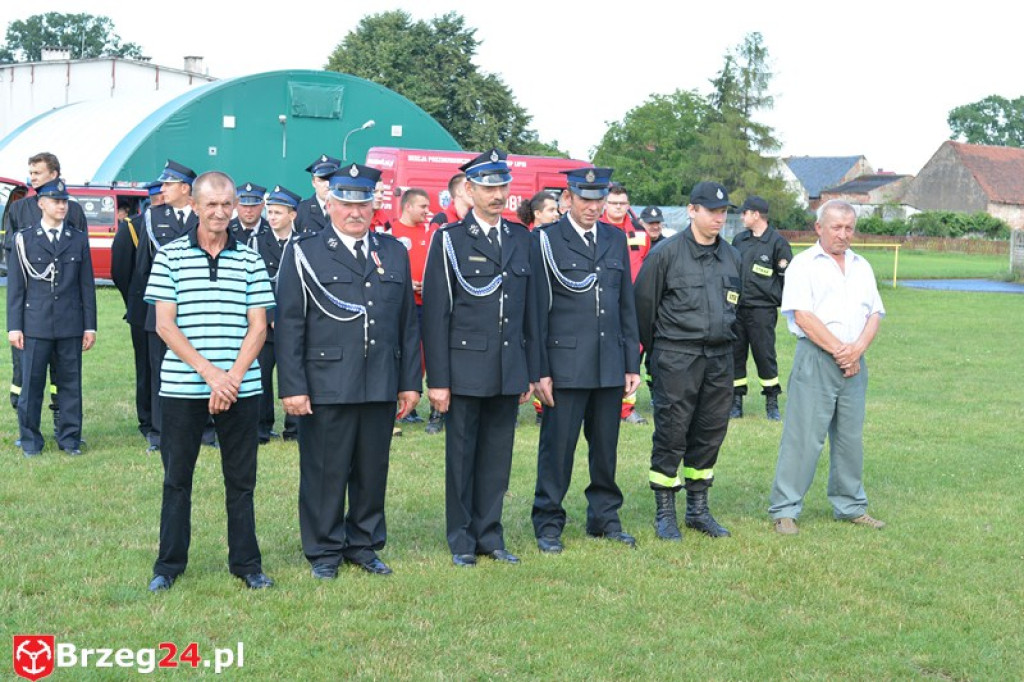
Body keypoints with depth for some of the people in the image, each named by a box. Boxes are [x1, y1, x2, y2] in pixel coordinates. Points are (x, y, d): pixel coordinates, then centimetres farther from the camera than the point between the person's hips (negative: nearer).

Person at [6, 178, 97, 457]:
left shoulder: (79, 240, 9)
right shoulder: (24, 239, 4)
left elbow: (87, 285, 9)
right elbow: (16, 286, 3)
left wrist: (90, 326, 4)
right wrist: (14, 327, -3)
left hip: (71, 327, 2)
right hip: (35, 326, -2)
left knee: (70, 382, 5)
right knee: (31, 384, 1)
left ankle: (69, 437, 14)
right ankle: (30, 440, 11)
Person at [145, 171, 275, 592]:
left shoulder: (250, 260, 6)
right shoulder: (170, 256, 2)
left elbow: (258, 327, 2)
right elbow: (165, 325, -4)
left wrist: (232, 377, -11)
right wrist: (209, 372, -13)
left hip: (240, 388, 1)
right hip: (182, 387, -1)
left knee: (241, 479, 7)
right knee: (177, 478, 7)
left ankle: (246, 563, 18)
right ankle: (169, 565, 18)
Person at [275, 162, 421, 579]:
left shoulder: (394, 252, 12)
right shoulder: (305, 255, 1)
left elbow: (408, 322, 13)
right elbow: (288, 325, -3)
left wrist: (410, 381, 9)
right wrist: (292, 387, -9)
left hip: (382, 387, 4)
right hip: (326, 386, -3)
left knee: (373, 471, 10)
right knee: (325, 473, 3)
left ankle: (364, 545, 25)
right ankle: (324, 551, 17)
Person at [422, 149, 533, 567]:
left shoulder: (521, 238, 10)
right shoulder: (449, 240, -3)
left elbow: (527, 308, 13)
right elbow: (435, 314, -6)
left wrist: (529, 371, 10)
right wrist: (437, 380, -10)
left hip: (509, 371, 4)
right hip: (465, 369, -4)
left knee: (498, 457, 10)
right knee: (461, 457, 5)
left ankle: (490, 536, 21)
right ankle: (462, 542, 16)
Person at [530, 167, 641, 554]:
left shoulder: (616, 240, 12)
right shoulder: (545, 241, -2)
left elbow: (627, 306, 15)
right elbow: (537, 310, -5)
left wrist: (632, 363, 10)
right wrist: (539, 371, -9)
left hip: (610, 363, 4)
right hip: (565, 363, -4)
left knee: (606, 446, 11)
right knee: (557, 446, 1)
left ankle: (605, 518, 24)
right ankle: (548, 525, 12)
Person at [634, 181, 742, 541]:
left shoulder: (732, 257, 11)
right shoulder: (666, 254, -7)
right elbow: (643, 303, -2)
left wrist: (725, 338, 17)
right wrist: (655, 349, 5)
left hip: (720, 357, 6)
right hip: (676, 358, -5)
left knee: (710, 432, 9)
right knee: (671, 433, -2)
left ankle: (698, 508, 21)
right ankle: (665, 513, 8)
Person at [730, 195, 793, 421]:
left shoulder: (777, 242, -3)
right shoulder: (739, 240, 14)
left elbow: (787, 276, -1)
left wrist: (785, 303, -2)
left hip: (762, 310, -5)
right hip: (736, 308, 5)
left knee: (765, 355, -3)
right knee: (735, 354, 5)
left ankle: (772, 403, 6)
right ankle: (736, 401, 13)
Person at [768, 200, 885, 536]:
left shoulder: (862, 267, 16)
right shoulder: (803, 264, -2)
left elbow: (875, 315, 12)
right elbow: (803, 316, -11)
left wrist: (857, 349, -7)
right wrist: (838, 351, -12)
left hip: (854, 364, 6)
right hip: (815, 360, -5)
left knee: (851, 438, 11)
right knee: (804, 437, -6)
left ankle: (850, 506, 23)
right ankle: (785, 510, 1)